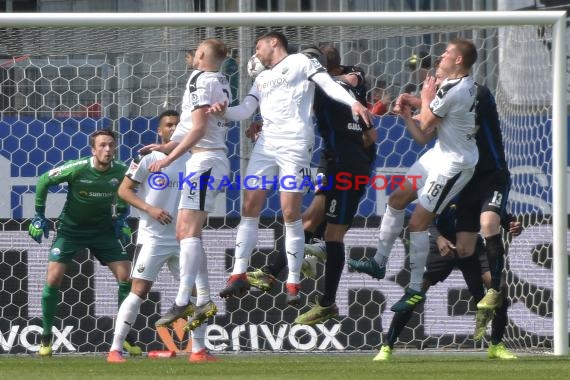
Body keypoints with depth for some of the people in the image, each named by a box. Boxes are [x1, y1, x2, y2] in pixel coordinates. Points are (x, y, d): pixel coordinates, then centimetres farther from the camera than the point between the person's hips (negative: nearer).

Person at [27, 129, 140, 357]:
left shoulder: (121, 171, -15)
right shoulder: (76, 169, -25)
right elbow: (44, 181, -9)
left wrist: (121, 218, 2)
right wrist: (39, 216, -6)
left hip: (103, 229, 2)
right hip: (70, 228, -2)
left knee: (126, 275, -10)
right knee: (53, 278, -14)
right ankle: (46, 337, 2)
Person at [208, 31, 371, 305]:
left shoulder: (300, 62, 7)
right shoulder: (262, 78, 26)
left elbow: (329, 85, -3)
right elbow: (245, 110, 20)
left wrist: (353, 102, -20)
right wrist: (224, 110, -1)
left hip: (295, 143, -6)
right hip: (266, 143, 6)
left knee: (290, 213, -8)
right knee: (249, 207, -1)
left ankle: (293, 283, -3)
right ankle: (239, 275, 2)